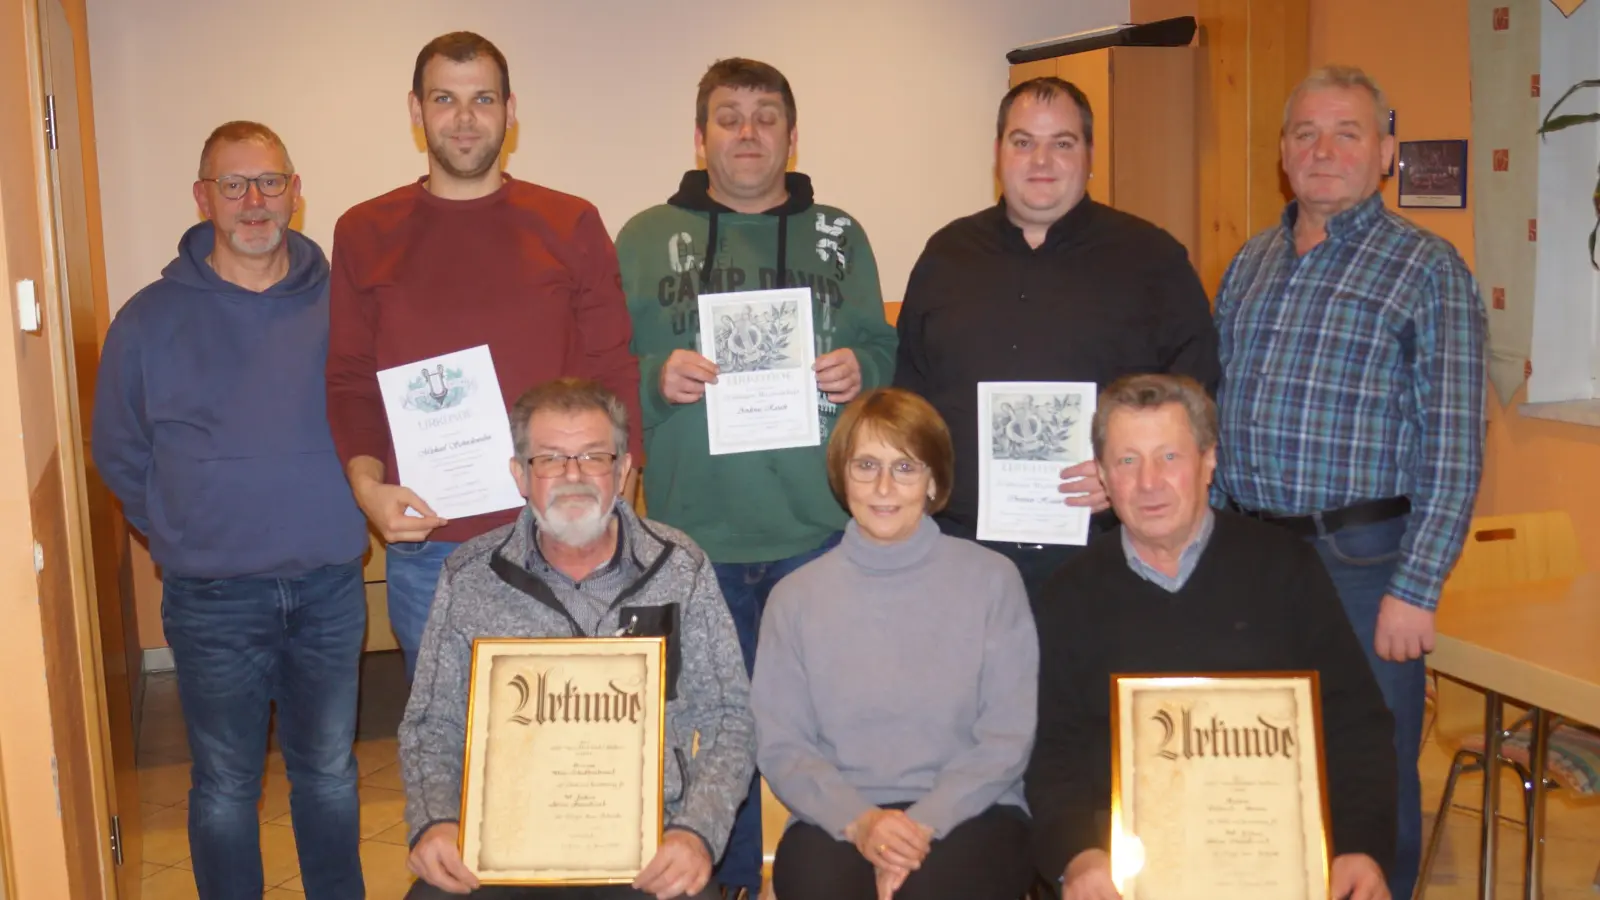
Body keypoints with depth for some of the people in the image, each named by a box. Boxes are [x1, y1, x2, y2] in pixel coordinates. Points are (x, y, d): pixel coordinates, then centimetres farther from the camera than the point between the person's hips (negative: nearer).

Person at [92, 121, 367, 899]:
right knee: (225, 785, 11)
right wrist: (184, 535, 0)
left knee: (329, 772, 17)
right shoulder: (150, 319, -3)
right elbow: (119, 456, 5)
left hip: (330, 586, 1)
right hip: (212, 598, -1)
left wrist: (349, 511, -1)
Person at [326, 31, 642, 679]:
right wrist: (366, 483, -7)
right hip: (424, 542, 1)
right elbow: (349, 381, 8)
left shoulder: (571, 225, 4)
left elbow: (611, 372, 4)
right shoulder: (365, 233, 7)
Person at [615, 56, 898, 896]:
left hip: (818, 529, 1)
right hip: (695, 531, 0)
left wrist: (859, 371, -12)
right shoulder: (646, 239, 7)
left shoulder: (839, 235, 10)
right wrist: (658, 378, -16)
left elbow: (883, 351, 9)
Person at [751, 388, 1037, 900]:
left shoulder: (992, 580, 5)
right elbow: (779, 746, 3)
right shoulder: (796, 596, 8)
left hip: (967, 812, 0)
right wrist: (858, 822, -15)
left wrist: (924, 822, -14)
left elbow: (1008, 737, 1)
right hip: (838, 817, 1)